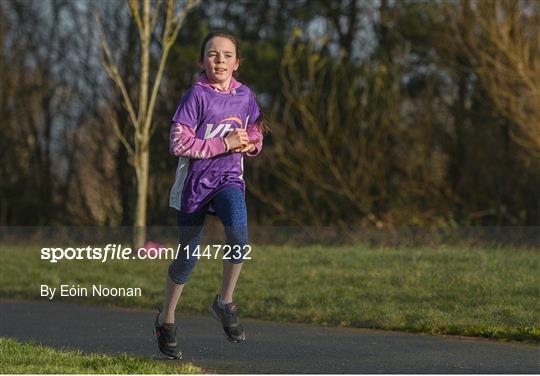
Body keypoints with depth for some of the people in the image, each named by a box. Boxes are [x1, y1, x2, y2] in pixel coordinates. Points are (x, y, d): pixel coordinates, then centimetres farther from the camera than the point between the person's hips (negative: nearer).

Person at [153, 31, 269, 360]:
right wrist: (224, 144, -21)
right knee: (188, 256, 7)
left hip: (229, 178, 2)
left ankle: (225, 302, -5)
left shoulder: (245, 96, 2)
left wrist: (249, 144, -7)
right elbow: (178, 143, -18)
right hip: (195, 181, -2)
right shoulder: (197, 95, -11)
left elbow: (256, 136, 17)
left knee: (239, 232, -27)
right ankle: (167, 319, 29)